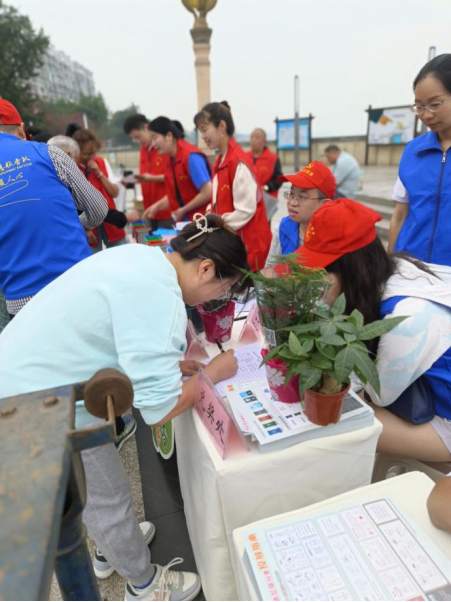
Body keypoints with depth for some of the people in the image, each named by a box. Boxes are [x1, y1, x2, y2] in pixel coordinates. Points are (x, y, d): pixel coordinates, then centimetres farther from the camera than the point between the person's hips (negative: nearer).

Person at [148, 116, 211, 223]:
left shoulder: (191, 156, -17)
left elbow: (207, 192, -21)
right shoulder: (172, 160, 8)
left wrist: (183, 210, -13)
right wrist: (157, 206, 6)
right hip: (184, 220, 8)